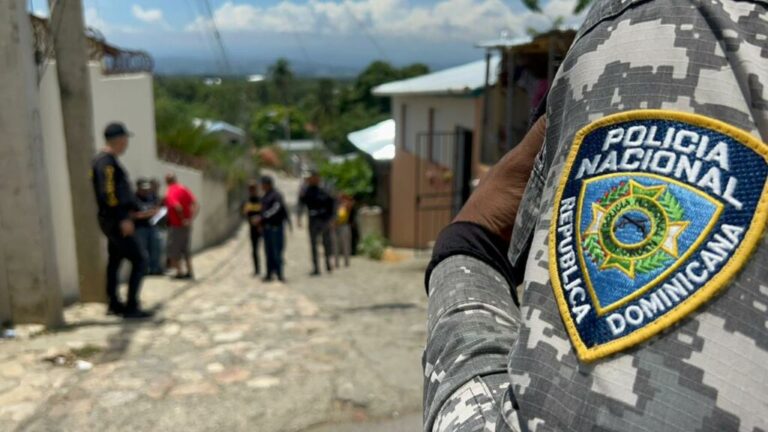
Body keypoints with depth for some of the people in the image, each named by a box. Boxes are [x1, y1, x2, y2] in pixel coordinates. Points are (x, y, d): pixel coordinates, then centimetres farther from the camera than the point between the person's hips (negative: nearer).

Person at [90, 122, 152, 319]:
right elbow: (108, 194, -24)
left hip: (112, 221, 11)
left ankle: (113, 304, 24)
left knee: (114, 261, 15)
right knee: (139, 261, -9)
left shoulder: (102, 160, 16)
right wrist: (123, 218, -25)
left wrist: (131, 209, 22)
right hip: (116, 221, -11)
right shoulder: (107, 162, -16)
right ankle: (131, 307, -8)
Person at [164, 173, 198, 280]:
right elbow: (196, 206, 0)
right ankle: (190, 272, 16)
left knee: (174, 251, 6)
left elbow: (178, 207, -29)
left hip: (175, 226, -6)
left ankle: (179, 272, 8)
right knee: (186, 249, 16)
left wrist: (182, 219, -14)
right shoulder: (184, 189, 6)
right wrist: (190, 219, -2)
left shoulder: (169, 192, -13)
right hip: (186, 225, 7)